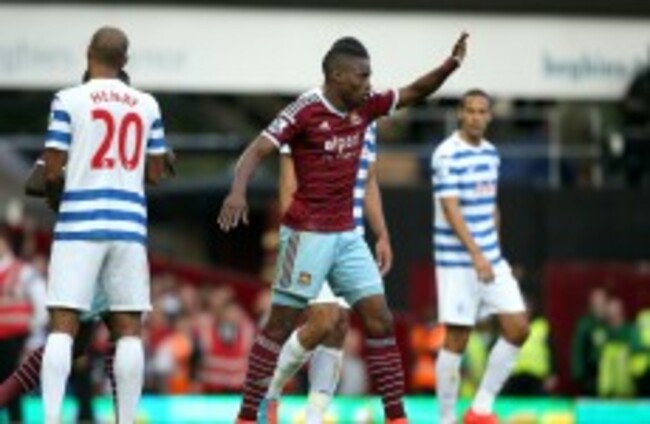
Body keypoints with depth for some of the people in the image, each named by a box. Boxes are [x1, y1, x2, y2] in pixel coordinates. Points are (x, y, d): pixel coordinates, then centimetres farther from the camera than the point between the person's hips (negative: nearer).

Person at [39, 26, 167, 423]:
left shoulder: (69, 100, -3)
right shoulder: (147, 105, 7)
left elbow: (53, 169, -5)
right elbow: (156, 173, 11)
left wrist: (53, 193, 16)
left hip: (79, 223, -2)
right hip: (129, 223, 2)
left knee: (63, 325, -3)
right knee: (129, 327, 6)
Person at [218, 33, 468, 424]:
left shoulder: (364, 108, 7)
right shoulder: (305, 111, -13)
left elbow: (415, 92, 18)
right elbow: (257, 151, -19)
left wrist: (451, 65, 3)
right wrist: (238, 190, -36)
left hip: (347, 235, 7)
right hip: (307, 234, -7)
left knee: (379, 318, 2)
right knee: (282, 324, -4)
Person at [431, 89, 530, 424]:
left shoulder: (490, 153, 11)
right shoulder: (447, 155, -13)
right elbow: (450, 208, -20)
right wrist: (476, 254, -27)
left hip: (491, 260, 7)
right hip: (457, 262, -7)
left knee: (517, 328, 1)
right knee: (456, 340, -4)